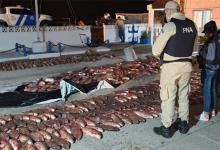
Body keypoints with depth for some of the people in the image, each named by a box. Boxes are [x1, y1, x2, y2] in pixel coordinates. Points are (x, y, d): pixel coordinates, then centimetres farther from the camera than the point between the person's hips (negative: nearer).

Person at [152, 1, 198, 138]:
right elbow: (193, 47, 15)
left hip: (171, 67, -6)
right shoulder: (192, 25, 6)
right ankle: (183, 124, 32)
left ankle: (166, 128, 16)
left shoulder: (170, 25, -14)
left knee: (168, 98, 4)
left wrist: (161, 56, 6)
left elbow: (156, 50, -14)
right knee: (183, 96, 18)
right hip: (186, 65, 7)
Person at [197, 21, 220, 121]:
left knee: (206, 90, -1)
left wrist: (200, 58, -9)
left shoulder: (211, 42, -21)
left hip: (208, 69, -9)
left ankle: (206, 114, 6)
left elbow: (211, 58, -23)